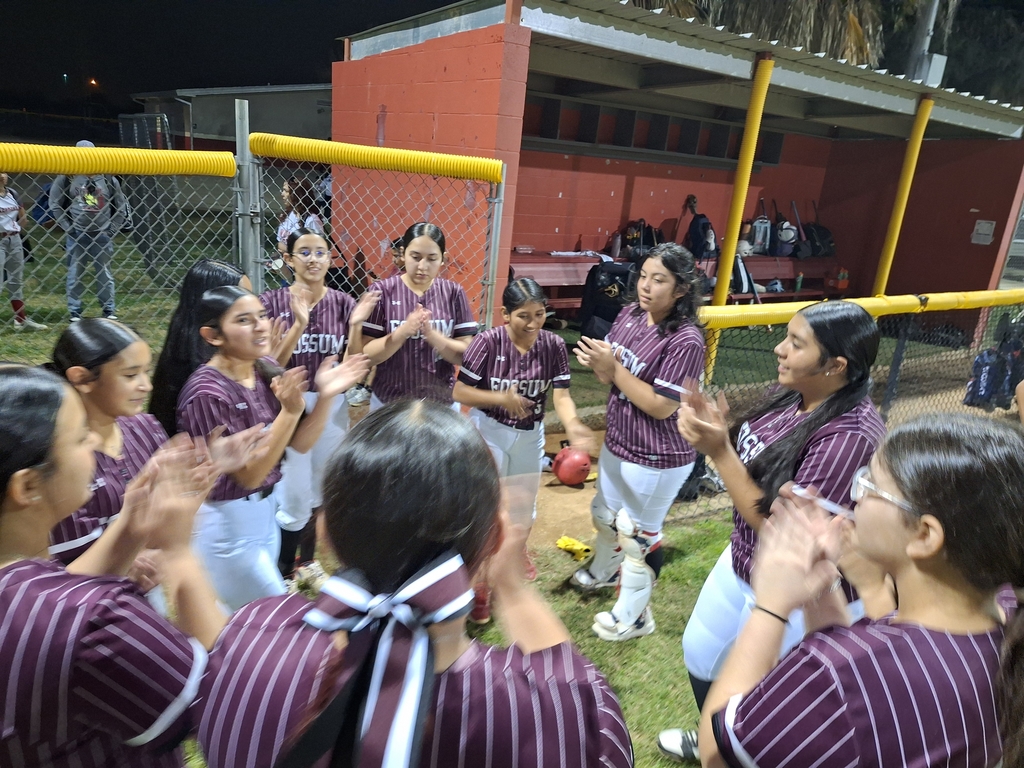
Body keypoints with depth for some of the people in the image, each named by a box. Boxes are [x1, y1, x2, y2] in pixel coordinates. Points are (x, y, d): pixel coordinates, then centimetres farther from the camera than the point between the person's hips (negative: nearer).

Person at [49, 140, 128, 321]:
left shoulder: (108, 179, 3)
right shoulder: (66, 178, -2)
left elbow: (121, 206, 9)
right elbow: (55, 205, 4)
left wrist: (113, 229, 3)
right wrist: (68, 228, -2)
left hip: (103, 236, 1)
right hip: (77, 236, -1)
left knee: (105, 274, 6)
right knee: (75, 275, 4)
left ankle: (109, 310, 15)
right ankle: (75, 312, 12)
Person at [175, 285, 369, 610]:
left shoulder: (266, 369, -6)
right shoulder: (206, 392, -25)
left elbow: (300, 444, -1)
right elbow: (249, 476, -24)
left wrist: (326, 396, -17)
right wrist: (290, 410, -34)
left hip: (265, 510, 6)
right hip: (225, 523, -6)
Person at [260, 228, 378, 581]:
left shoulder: (343, 303, -1)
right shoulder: (272, 302, -9)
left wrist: (355, 325, -17)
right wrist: (299, 325, -25)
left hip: (332, 405, 3)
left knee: (317, 490, 17)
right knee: (294, 495, -2)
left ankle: (306, 560, 38)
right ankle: (281, 573, 21)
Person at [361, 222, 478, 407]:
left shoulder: (453, 293, -4)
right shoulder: (382, 291, -8)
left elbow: (466, 355, -6)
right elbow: (366, 355, -10)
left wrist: (430, 333, -21)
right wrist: (403, 331, -24)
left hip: (441, 402, 1)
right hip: (389, 402, -1)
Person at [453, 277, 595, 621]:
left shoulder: (553, 345, -13)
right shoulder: (488, 342, -22)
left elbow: (561, 395, -16)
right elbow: (460, 392, -18)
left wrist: (572, 425, -37)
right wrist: (500, 398, -33)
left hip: (531, 436, 4)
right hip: (489, 433, -3)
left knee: (524, 502, 23)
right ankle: (477, 583, 22)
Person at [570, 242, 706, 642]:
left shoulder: (685, 340, -26)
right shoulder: (630, 314, -4)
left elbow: (661, 406, -26)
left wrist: (613, 367, -26)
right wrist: (596, 362, -18)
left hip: (656, 460, -8)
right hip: (617, 444, 8)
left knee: (638, 534, 11)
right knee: (604, 515, 29)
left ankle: (633, 615, 35)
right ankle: (604, 571, 59)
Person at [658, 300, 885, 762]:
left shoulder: (850, 436, -31)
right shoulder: (791, 395, -6)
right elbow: (751, 463, 4)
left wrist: (718, 452, -31)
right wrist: (719, 429, -14)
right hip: (741, 564, 9)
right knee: (700, 656, 29)